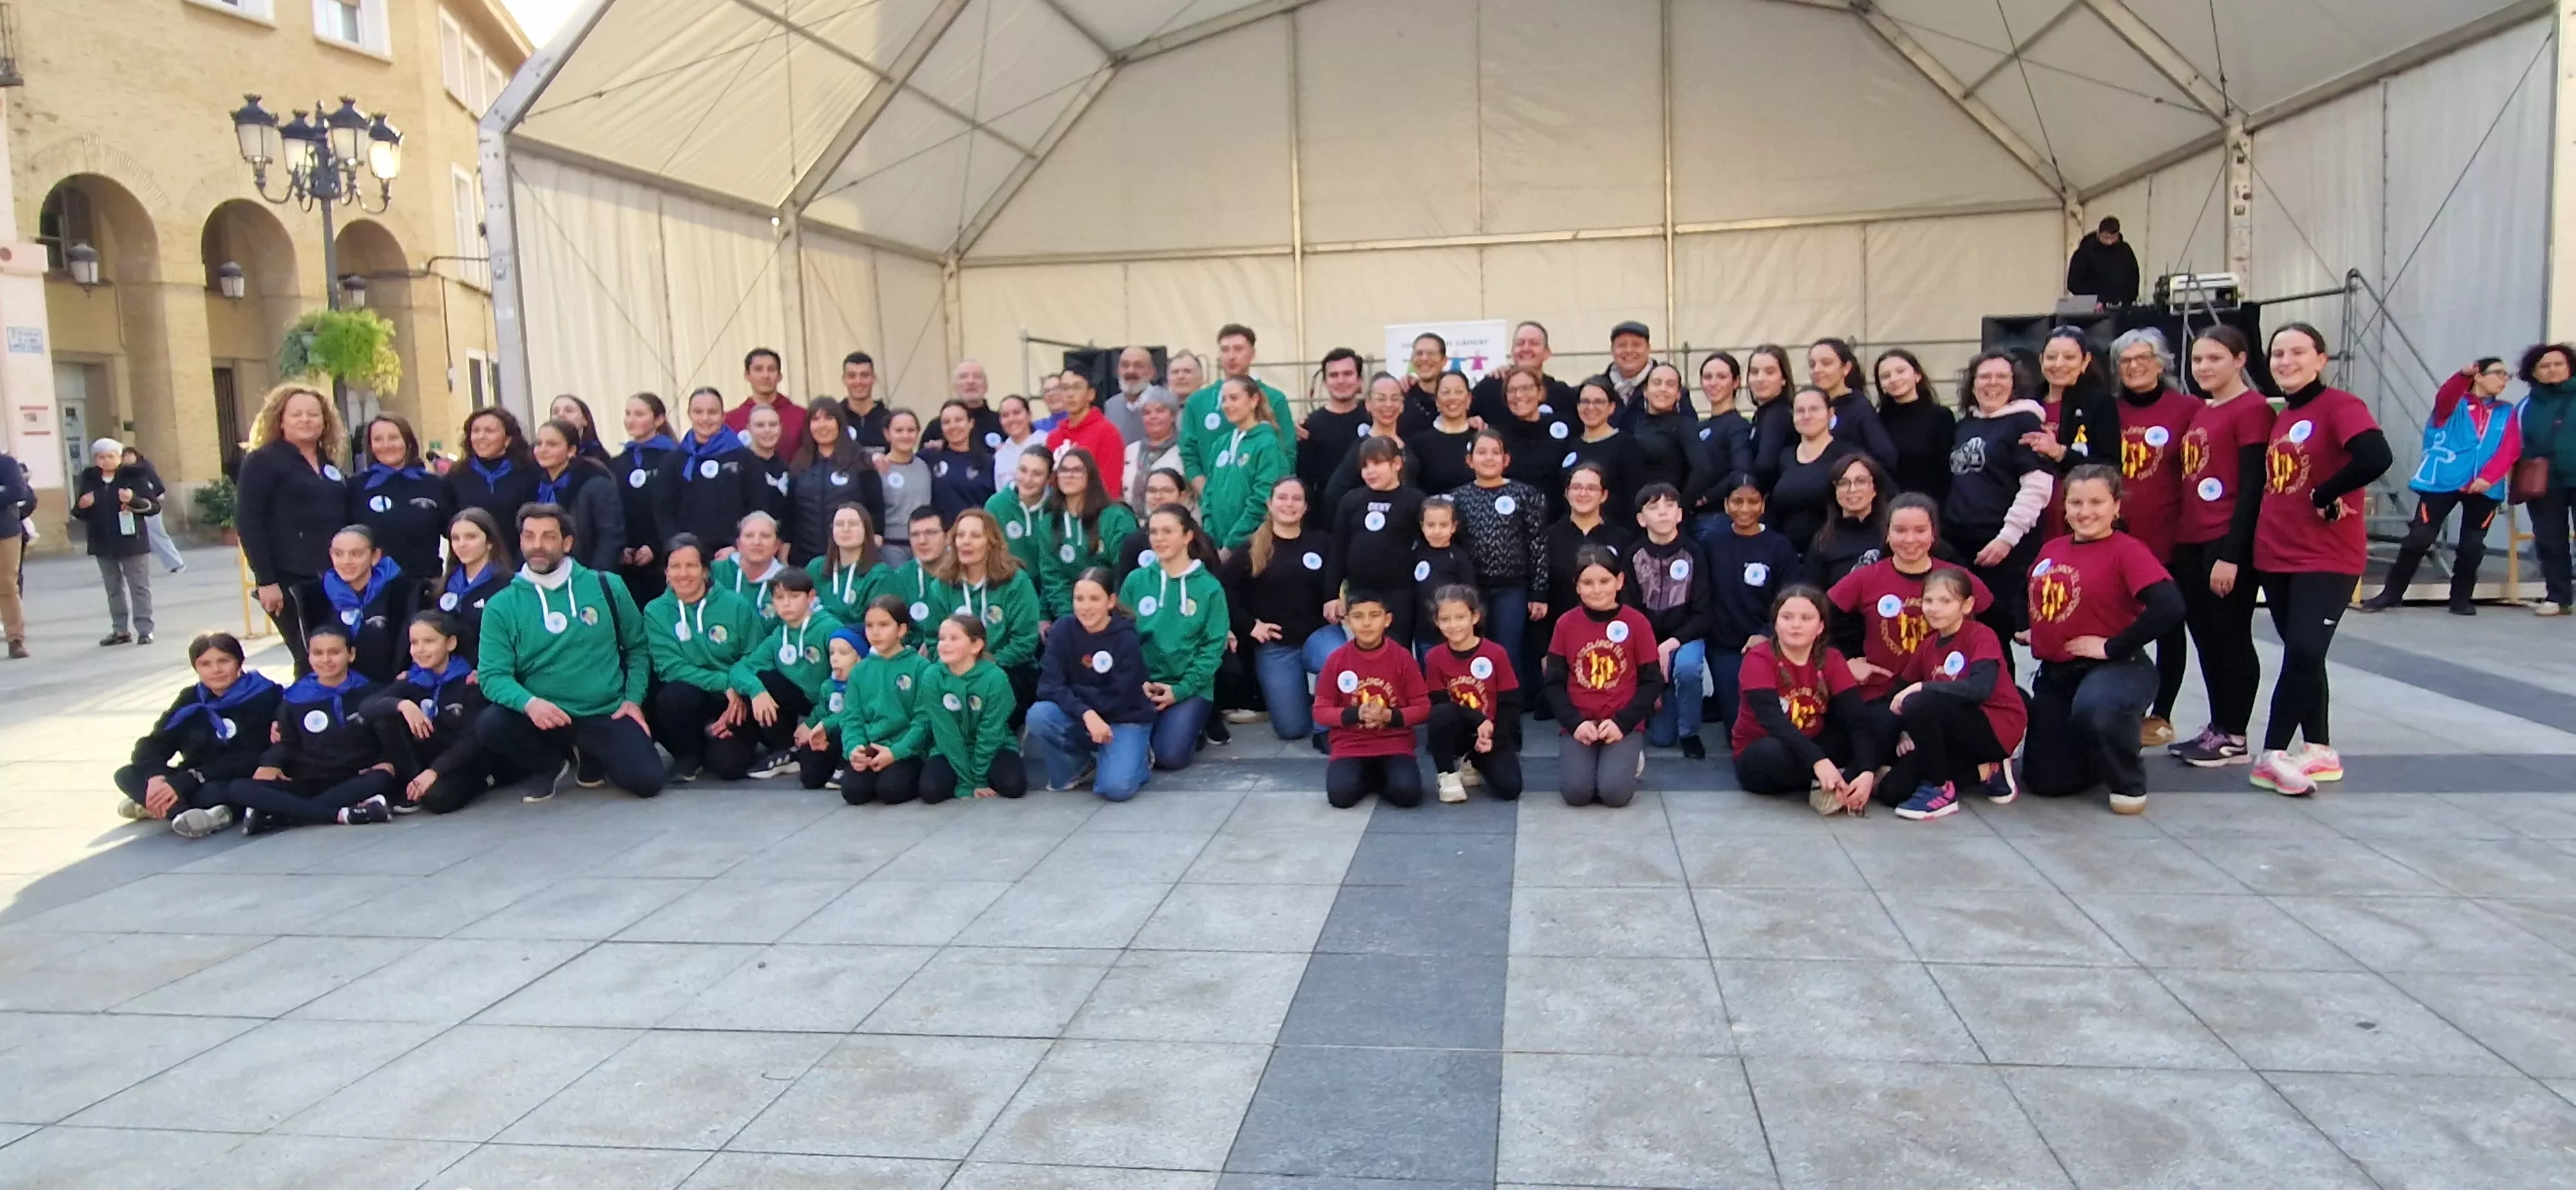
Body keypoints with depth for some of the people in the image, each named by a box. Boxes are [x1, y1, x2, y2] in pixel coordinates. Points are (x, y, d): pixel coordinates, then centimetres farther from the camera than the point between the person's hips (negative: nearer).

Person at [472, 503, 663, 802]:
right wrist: (529, 703, -27)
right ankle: (554, 764, 3)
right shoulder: (502, 606, 1)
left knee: (647, 781, -22)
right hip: (545, 717, 0)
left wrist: (634, 699, -2)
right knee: (489, 724, -31)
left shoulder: (607, 587, 3)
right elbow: (494, 675, -7)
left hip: (607, 714, 0)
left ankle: (594, 758, 15)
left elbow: (637, 647, 11)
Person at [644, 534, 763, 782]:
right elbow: (670, 668, -11)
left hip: (733, 704, -1)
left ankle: (715, 739, 14)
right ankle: (689, 754, -4)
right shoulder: (656, 611, -2)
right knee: (676, 695, -34)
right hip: (688, 699, 1)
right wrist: (725, 684, -23)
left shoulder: (737, 605, -4)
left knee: (728, 765, -23)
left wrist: (740, 695, -21)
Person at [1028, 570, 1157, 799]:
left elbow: (1117, 700, -19)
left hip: (1124, 721, -3)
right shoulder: (1063, 630, -10)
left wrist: (1071, 691, -14)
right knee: (1038, 716, -28)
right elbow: (1050, 687, -16)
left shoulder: (1126, 639, -17)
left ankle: (1140, 758, 9)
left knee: (1115, 787, -27)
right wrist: (1086, 713, -30)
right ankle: (1080, 767, 1)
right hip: (1079, 717, 3)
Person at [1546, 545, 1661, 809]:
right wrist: (1575, 723, -12)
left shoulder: (1637, 623, -3)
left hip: (1623, 725, -1)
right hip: (1579, 725, 1)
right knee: (1576, 792, -22)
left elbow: (1652, 683, -1)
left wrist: (1622, 723, -13)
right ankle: (1583, 759, 13)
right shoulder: (1566, 624, 0)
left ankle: (1631, 759, 12)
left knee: (1615, 792, -22)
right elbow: (1554, 683, 2)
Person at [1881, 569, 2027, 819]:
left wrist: (1922, 688, -28)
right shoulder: (1928, 646, 10)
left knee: (1919, 705, -32)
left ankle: (1940, 789, -16)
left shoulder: (1981, 637, -12)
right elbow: (1903, 688, 10)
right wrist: (1907, 733, -8)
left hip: (1997, 728, -8)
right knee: (1892, 789, -8)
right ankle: (1984, 772, 4)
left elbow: (1980, 688, -30)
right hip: (1955, 736, 8)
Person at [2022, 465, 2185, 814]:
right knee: (2046, 781, 5)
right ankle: (2102, 754, 38)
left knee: (2094, 706, -42)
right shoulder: (2051, 550, 5)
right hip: (2056, 673, 6)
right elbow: (2032, 595, 25)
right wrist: (2029, 630, 6)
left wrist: (2112, 647, -22)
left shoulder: (2127, 550, -14)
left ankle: (2129, 784, -12)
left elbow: (2169, 607, -28)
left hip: (2115, 667, -6)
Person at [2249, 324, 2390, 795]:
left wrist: (2323, 497, -16)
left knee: (2304, 653, -14)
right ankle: (2320, 751, 21)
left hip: (2328, 558, -7)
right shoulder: (2280, 417, 12)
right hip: (2275, 556, 8)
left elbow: (2375, 458, -27)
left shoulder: (2339, 406, -10)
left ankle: (2272, 756, -7)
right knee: (2301, 655, 12)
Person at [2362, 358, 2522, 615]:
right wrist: (2464, 375, -40)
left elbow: (2509, 451, 1)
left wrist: (2487, 477, -16)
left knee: (2473, 545, 5)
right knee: (2419, 537, -7)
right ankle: (2391, 593, 0)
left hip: (2484, 488, 3)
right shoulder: (2455, 404, 5)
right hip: (2443, 481, -3)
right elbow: (2444, 399, -20)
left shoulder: (2507, 414, 13)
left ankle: (2461, 598, 18)